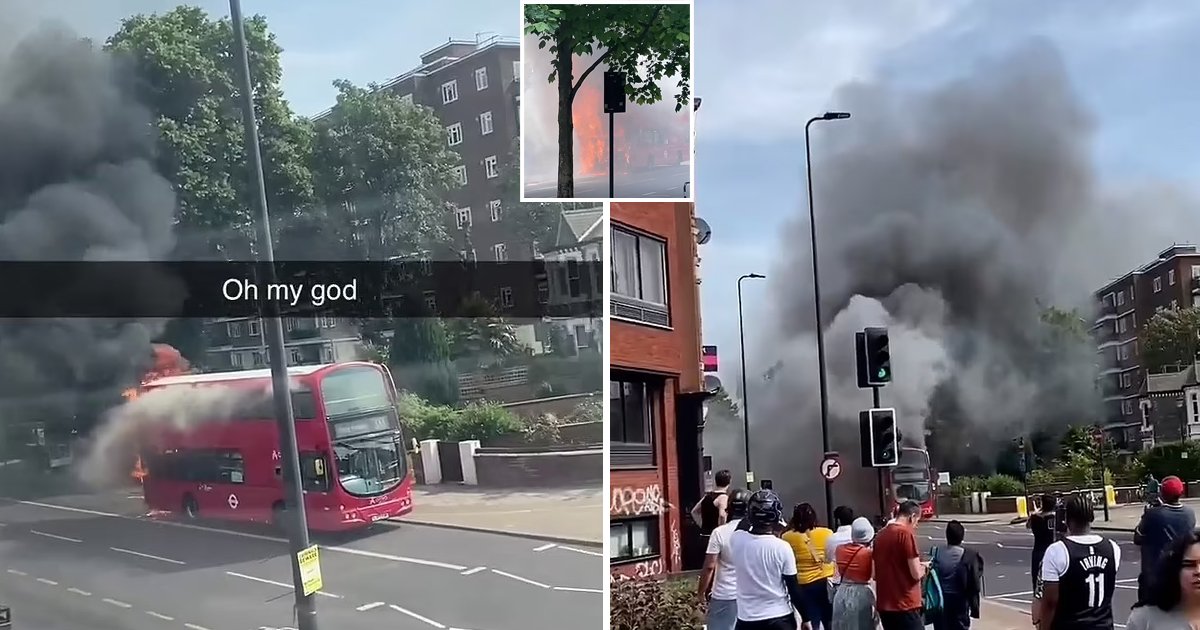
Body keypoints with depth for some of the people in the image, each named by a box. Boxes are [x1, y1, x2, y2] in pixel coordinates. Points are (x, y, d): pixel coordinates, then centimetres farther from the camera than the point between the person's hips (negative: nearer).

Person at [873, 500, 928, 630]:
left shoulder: (881, 534, 10)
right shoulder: (906, 533, -12)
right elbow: (916, 574, -16)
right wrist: (924, 567, 6)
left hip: (884, 605, 7)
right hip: (905, 606, -7)